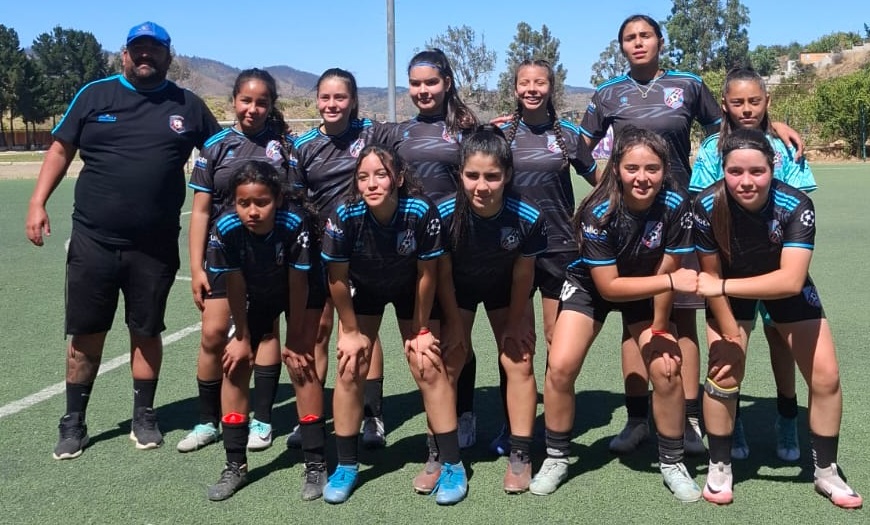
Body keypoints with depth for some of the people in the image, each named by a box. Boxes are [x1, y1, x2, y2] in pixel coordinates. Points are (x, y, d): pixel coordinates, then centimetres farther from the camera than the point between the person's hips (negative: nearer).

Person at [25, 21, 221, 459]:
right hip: (92, 241, 0)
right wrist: (37, 202, -4)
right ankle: (73, 423, 23)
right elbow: (61, 148, 7)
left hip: (155, 247, 0)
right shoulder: (95, 95, 5)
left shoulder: (188, 105, 6)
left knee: (146, 332, 10)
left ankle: (144, 417, 26)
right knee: (85, 334, 8)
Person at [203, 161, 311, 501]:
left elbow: (297, 284, -25)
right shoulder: (225, 229, -30)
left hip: (296, 294, -3)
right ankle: (235, 466, 12)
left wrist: (294, 339, -16)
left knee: (301, 364, -12)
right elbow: (234, 286, -17)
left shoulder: (294, 224, -36)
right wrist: (243, 337, -8)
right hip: (256, 296, 3)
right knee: (235, 365, -2)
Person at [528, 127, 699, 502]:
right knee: (560, 368, -15)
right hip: (591, 285, -1)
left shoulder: (675, 206, -26)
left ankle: (672, 463, 12)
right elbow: (608, 286, -30)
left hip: (648, 291, 2)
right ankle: (556, 458, 8)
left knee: (667, 369, -12)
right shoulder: (598, 213, -32)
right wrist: (671, 281, -35)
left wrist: (658, 330, -11)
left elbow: (665, 271, -17)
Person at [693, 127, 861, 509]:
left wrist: (720, 287, -45)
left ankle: (826, 472, 20)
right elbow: (711, 274, -19)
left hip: (787, 287, 1)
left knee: (825, 377, -1)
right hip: (730, 285, 0)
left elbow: (791, 281, -43)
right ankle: (719, 468, 10)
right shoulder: (707, 207, -31)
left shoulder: (796, 206, -35)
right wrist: (730, 337, -16)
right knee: (723, 373, -12)